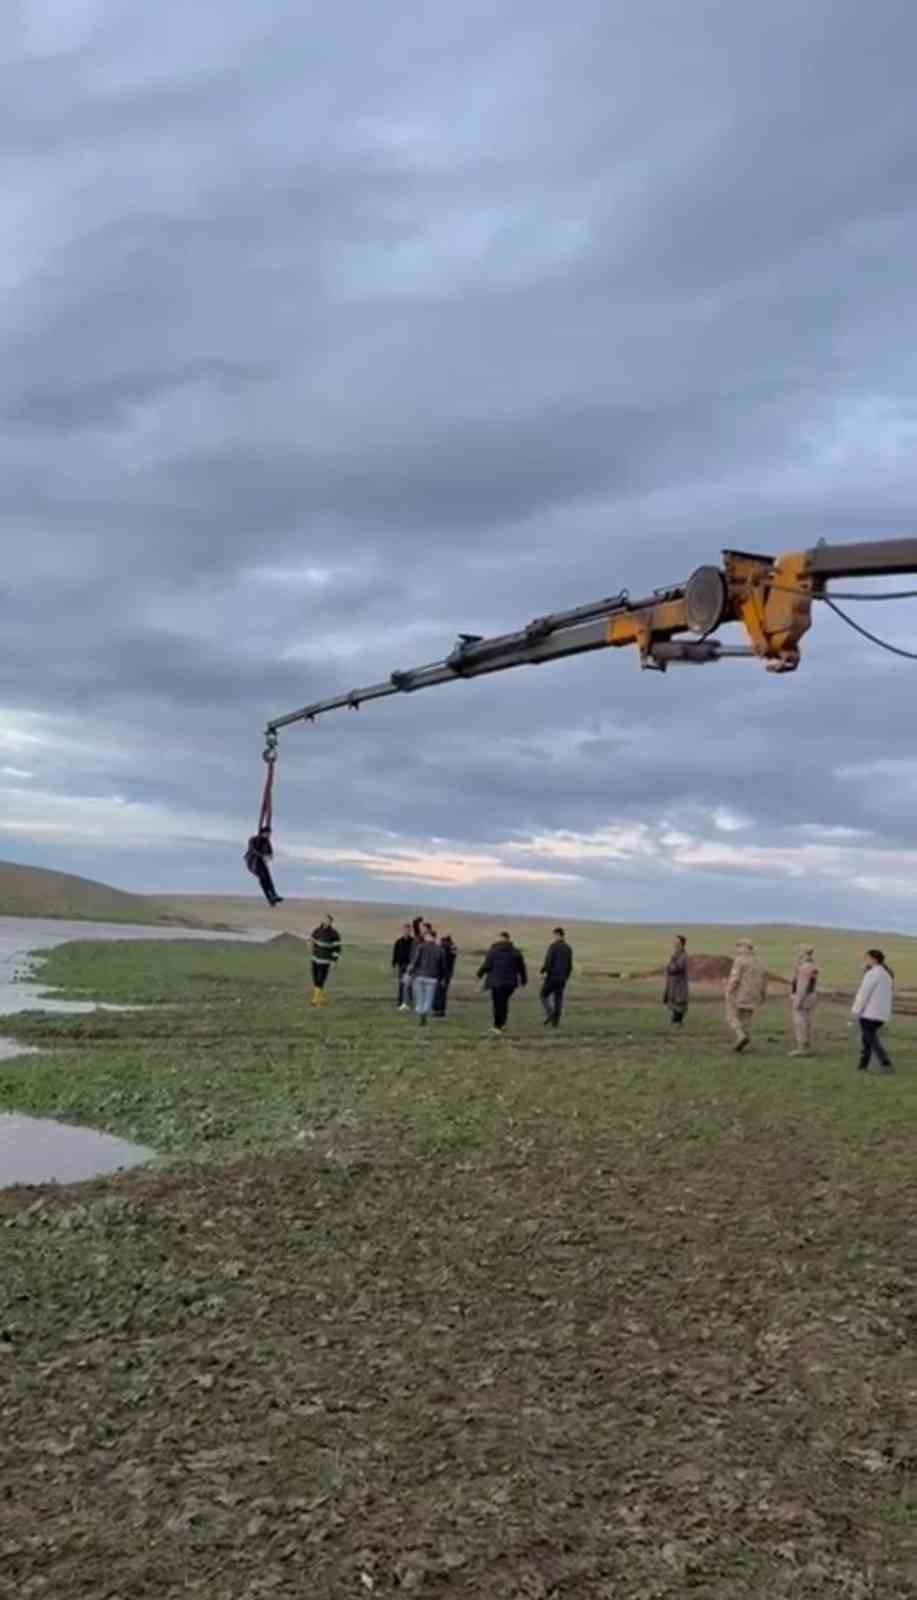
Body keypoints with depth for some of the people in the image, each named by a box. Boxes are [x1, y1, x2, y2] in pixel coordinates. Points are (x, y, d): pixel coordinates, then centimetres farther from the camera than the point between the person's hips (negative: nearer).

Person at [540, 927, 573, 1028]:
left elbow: (548, 961, -17)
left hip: (552, 976, -6)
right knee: (558, 999, 7)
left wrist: (543, 972, -7)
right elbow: (569, 966, 14)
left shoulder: (553, 946, -10)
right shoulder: (568, 948, 11)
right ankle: (555, 1022, 3)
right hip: (562, 978, 6)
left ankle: (550, 1012, -11)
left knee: (544, 995, 10)